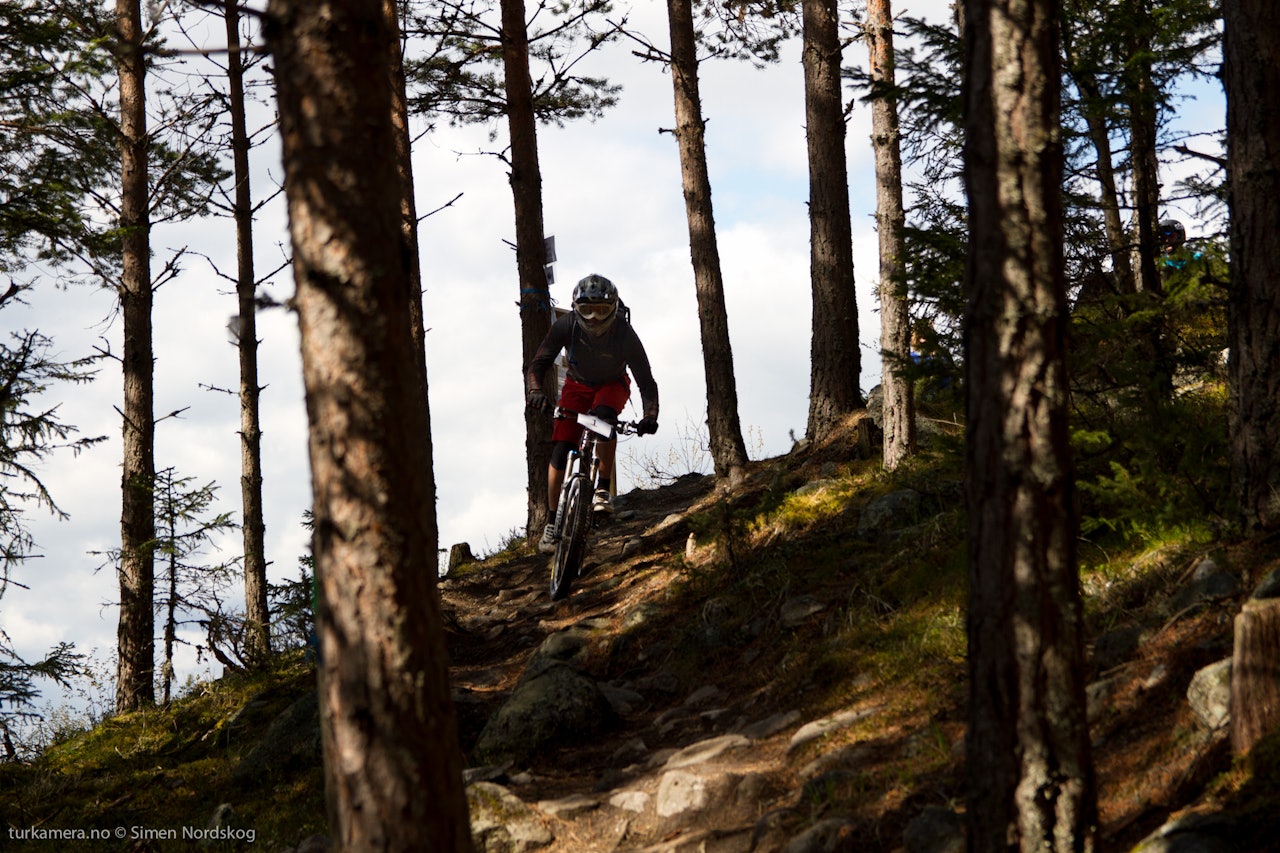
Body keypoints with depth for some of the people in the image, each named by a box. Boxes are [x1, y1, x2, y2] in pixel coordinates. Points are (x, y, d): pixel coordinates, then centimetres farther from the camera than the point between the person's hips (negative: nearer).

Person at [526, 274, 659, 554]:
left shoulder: (625, 334, -31)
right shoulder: (566, 326, -27)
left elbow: (646, 380, -30)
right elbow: (538, 363, -26)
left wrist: (650, 415, -47)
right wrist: (535, 390, -48)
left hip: (612, 385, -2)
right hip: (578, 385, 2)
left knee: (604, 415, -37)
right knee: (560, 451, -13)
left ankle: (603, 489, -25)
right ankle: (552, 522, -3)